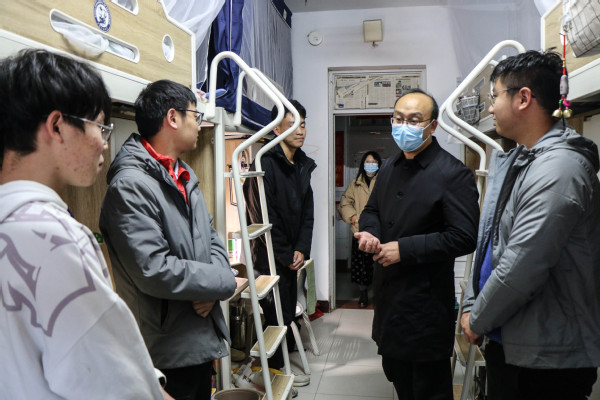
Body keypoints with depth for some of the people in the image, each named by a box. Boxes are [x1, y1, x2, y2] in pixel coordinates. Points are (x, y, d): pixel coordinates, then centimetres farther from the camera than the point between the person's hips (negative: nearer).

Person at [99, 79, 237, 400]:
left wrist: (214, 283, -7)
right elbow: (154, 271, -26)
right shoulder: (131, 185, -20)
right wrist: (224, 283, -14)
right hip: (169, 351, -9)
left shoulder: (184, 176, 10)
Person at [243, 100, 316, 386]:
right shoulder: (266, 164, -17)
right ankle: (276, 369, 22)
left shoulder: (302, 165, 7)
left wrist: (301, 249, -3)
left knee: (288, 306, 17)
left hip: (290, 254, 7)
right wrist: (286, 256, -13)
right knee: (278, 311, 4)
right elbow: (265, 218, -20)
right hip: (270, 255, -7)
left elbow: (307, 210, 8)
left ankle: (286, 349, 36)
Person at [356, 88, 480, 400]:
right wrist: (369, 232, -5)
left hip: (426, 302, -7)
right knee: (396, 374, 24)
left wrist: (404, 249, -21)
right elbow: (372, 210, 19)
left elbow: (463, 238, -20)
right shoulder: (389, 168, 9)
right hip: (388, 293, 8)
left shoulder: (453, 174, -15)